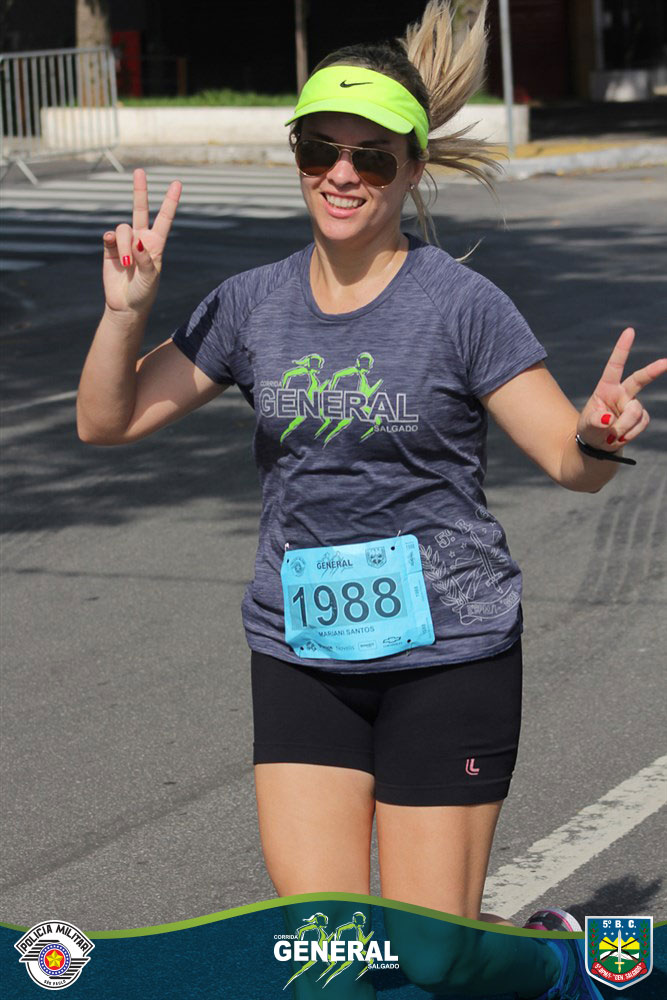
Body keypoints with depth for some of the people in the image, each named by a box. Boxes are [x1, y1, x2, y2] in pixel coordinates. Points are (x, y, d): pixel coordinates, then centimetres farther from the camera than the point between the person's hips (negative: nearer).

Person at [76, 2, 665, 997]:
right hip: (300, 657, 4)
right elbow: (106, 422, 7)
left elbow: (568, 459, -11)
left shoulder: (461, 304, -9)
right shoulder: (253, 304, 3)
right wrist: (126, 311, -9)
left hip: (447, 652, -4)